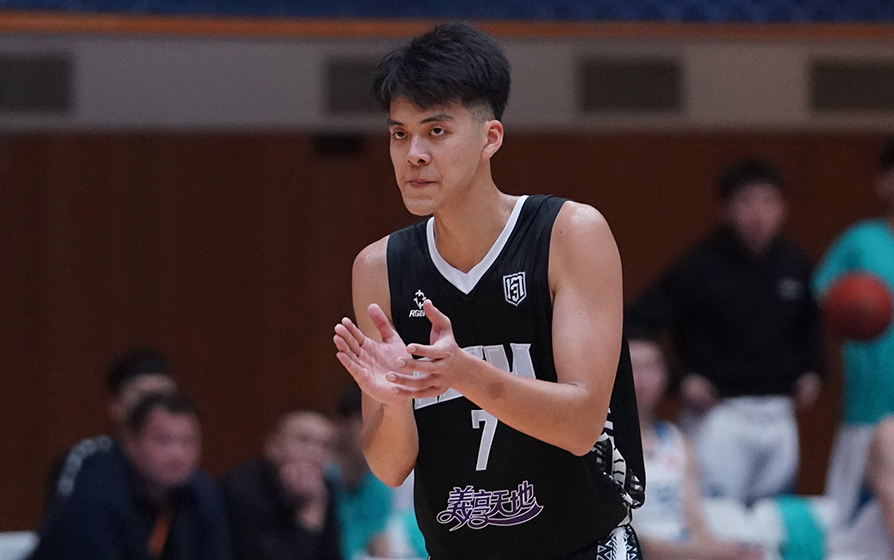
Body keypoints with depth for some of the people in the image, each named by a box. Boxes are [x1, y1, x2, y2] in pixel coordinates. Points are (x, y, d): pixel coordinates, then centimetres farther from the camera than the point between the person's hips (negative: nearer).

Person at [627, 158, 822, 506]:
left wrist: (810, 370, 11)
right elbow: (637, 323, -9)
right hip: (718, 414, -5)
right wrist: (682, 379, -15)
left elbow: (809, 323, 26)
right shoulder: (700, 268, -10)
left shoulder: (794, 266, 6)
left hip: (778, 416, 5)